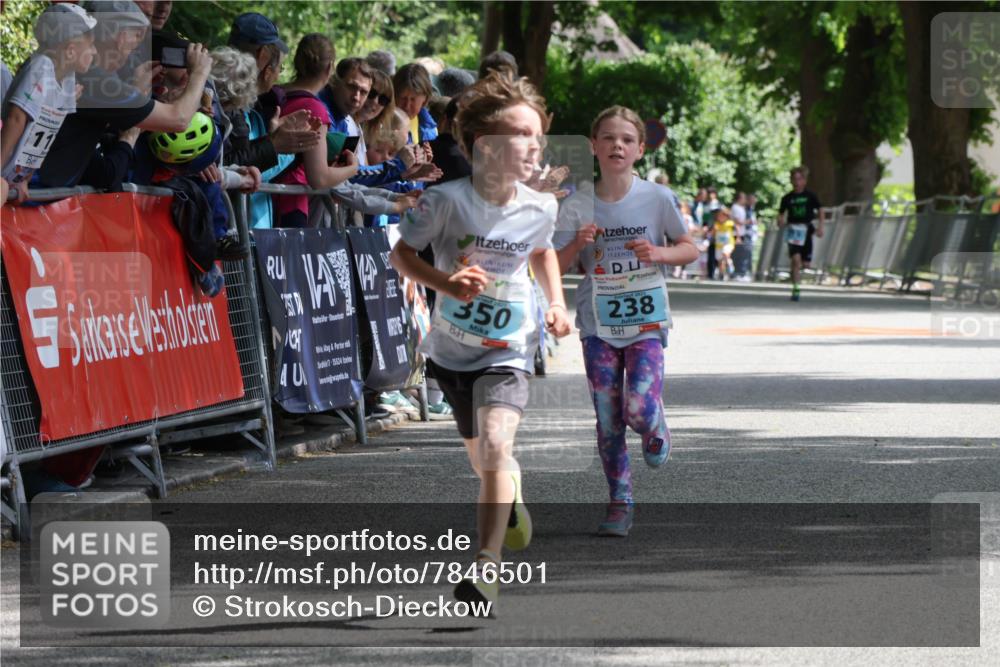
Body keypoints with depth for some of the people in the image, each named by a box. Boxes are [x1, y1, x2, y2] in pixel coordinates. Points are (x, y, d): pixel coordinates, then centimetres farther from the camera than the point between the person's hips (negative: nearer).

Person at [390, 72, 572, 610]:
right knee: (483, 459, 18)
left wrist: (557, 304, 2)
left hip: (508, 350, -1)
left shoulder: (540, 208, -9)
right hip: (452, 348, 1)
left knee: (495, 444, -24)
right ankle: (513, 498, 55)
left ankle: (487, 565, -20)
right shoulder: (448, 200, -19)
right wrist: (446, 283, -25)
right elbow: (402, 254, -9)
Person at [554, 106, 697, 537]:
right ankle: (620, 503, 11)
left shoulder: (657, 199, -4)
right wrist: (577, 244, -21)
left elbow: (690, 250, 6)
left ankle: (656, 434, 19)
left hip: (646, 319, -1)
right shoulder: (577, 206, -2)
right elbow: (556, 268, -1)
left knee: (639, 406, -18)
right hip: (598, 323, 1)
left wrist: (659, 253, -14)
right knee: (608, 419, 0)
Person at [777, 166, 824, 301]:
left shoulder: (810, 196, 2)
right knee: (796, 259, -17)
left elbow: (820, 210, 6)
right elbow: (781, 214, 9)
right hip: (792, 231, -1)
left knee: (805, 263, 2)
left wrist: (820, 226, -6)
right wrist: (781, 222, -13)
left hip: (806, 230, 1)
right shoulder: (787, 198, 4)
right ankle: (795, 289, -15)